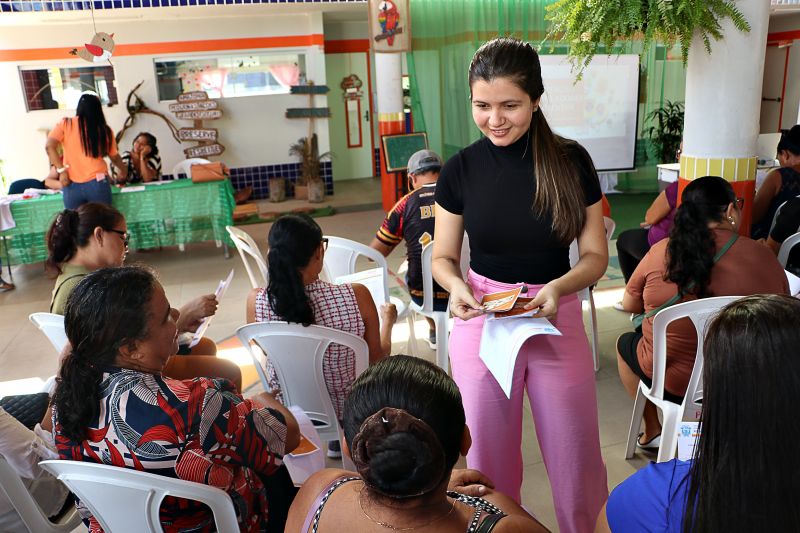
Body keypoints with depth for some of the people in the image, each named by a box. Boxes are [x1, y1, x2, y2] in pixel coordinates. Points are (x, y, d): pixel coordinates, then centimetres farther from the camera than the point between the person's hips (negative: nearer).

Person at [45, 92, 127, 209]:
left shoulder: (65, 124, 2)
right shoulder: (104, 130, 6)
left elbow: (49, 147, -9)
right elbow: (115, 157, 18)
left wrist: (61, 170, -2)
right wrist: (124, 171, 36)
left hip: (72, 185, 0)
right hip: (97, 183, 0)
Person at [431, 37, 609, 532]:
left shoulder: (572, 161, -7)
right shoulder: (461, 168, -5)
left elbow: (596, 255, -3)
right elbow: (443, 256, 3)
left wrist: (559, 287, -23)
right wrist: (456, 287, -19)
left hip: (557, 319, 0)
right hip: (481, 319, 0)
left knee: (574, 451, 14)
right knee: (489, 453, 14)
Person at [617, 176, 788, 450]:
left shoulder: (661, 251, -14)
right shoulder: (764, 257, -10)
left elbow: (629, 304, 0)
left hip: (673, 384, -2)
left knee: (625, 343, 27)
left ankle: (652, 431, 33)